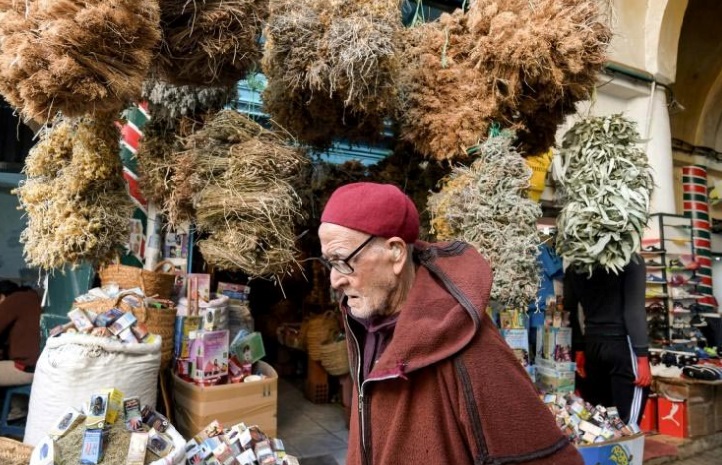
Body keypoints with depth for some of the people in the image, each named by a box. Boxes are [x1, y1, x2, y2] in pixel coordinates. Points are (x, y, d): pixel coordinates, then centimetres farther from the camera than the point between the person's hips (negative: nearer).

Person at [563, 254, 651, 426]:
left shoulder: (575, 267, 8)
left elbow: (570, 311, 10)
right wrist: (642, 356, -11)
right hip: (622, 346, -5)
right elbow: (635, 310, -13)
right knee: (627, 422, -1)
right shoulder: (631, 261, -6)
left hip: (592, 346, 5)